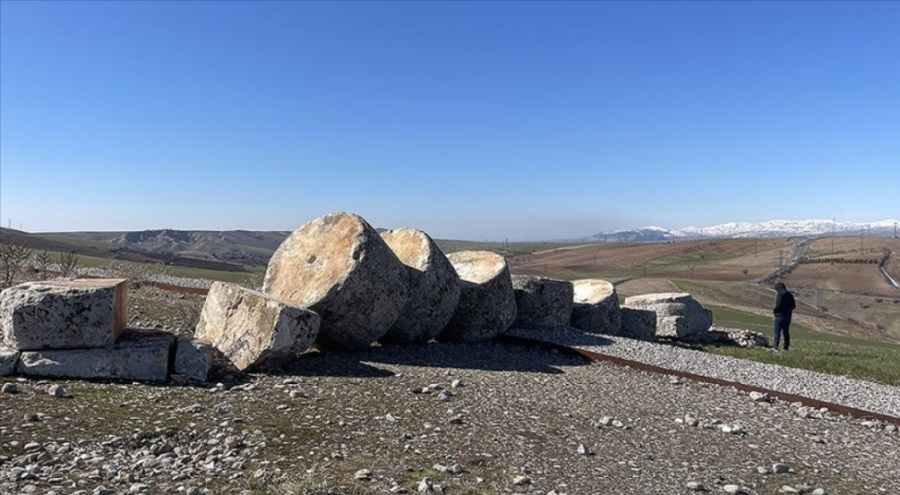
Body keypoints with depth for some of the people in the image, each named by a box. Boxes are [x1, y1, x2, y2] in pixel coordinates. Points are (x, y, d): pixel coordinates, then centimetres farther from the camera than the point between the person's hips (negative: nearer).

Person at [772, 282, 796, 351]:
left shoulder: (780, 294, -14)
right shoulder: (790, 295, 11)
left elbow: (778, 305, -21)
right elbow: (794, 305, 14)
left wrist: (774, 310, -5)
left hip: (780, 315, -8)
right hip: (788, 315, 8)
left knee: (777, 331, -6)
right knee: (786, 332, 12)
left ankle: (775, 345, -10)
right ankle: (786, 346, 13)